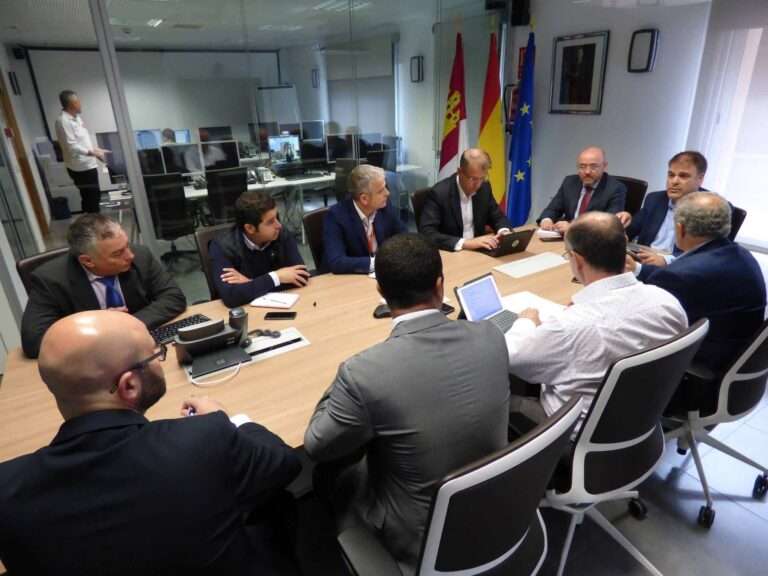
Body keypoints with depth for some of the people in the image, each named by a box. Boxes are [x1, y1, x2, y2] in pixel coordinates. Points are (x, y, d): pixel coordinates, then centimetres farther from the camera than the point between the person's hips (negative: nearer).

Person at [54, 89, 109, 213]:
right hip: (80, 167, -9)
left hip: (88, 164, 9)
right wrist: (93, 153, -25)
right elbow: (72, 146, -24)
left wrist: (97, 150, 11)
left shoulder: (76, 117, 10)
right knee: (91, 198, 0)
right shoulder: (63, 121, -19)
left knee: (93, 196, 18)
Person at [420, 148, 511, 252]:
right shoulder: (439, 193, -18)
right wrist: (464, 243, -33)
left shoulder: (484, 187, 0)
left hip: (478, 251, 5)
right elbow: (426, 234, -25)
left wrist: (504, 232, -10)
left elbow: (498, 217, 12)